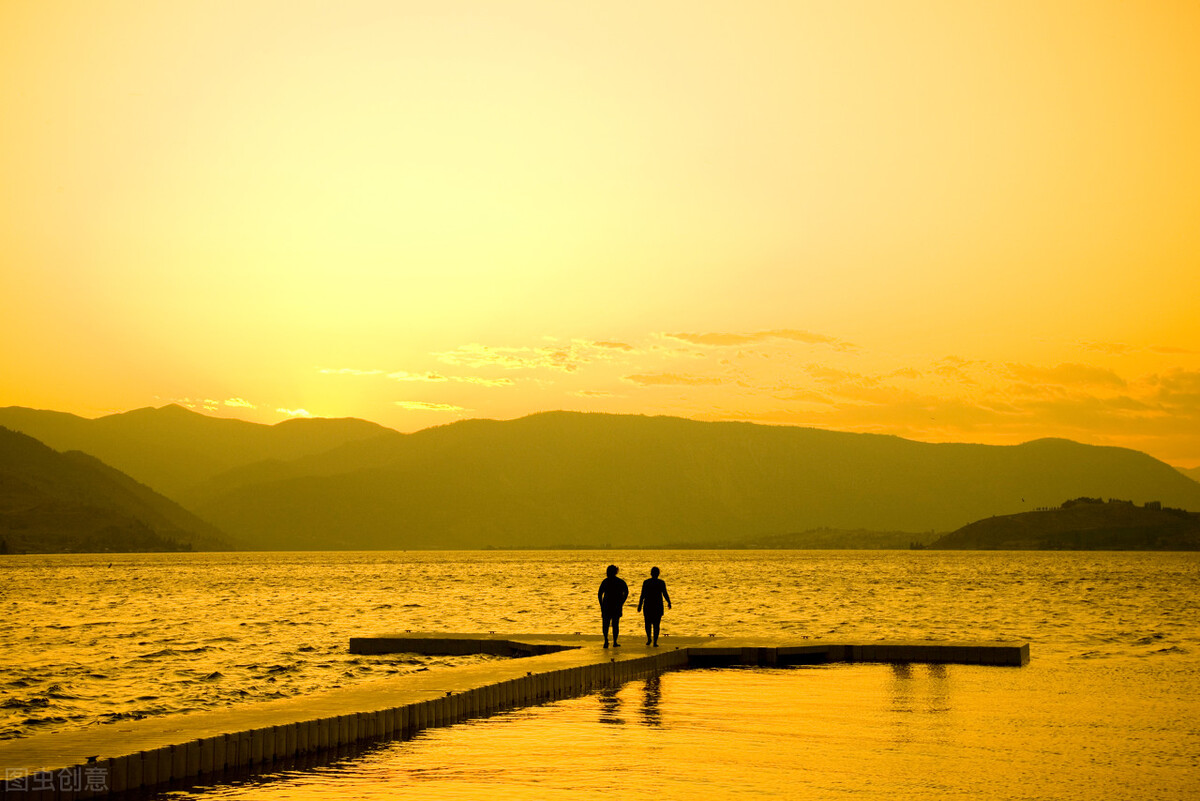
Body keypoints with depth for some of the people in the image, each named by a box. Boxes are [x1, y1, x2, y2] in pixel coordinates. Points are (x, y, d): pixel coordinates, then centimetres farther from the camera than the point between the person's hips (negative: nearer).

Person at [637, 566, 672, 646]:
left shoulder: (646, 582, -3)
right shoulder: (661, 583, -4)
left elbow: (642, 595, -4)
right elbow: (665, 594, -4)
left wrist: (640, 605, 1)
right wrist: (669, 603, 12)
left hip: (647, 606, 0)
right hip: (658, 606, 0)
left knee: (648, 623, 17)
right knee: (656, 624, 4)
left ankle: (649, 638, 5)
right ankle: (655, 642, -2)